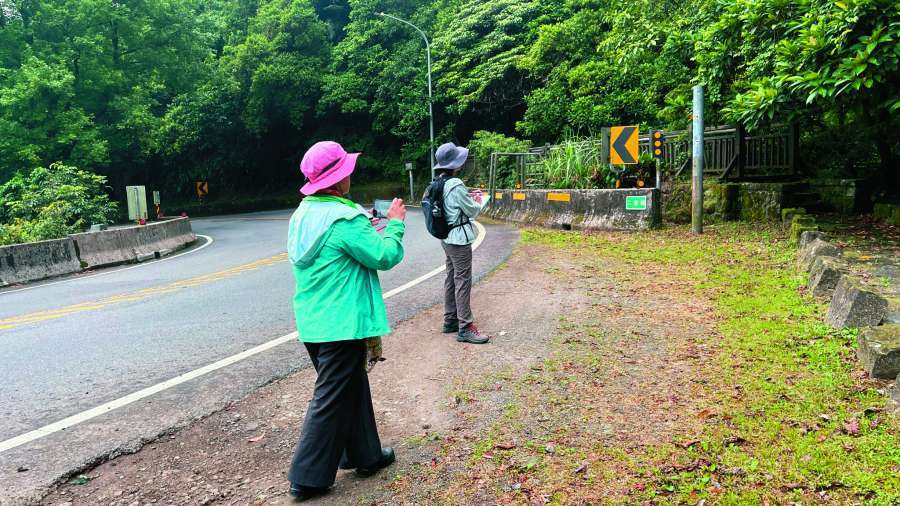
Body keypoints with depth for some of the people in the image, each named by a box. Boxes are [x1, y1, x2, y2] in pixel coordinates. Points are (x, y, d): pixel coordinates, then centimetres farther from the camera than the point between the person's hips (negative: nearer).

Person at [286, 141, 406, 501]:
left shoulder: (302, 214, 8)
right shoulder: (345, 219, -20)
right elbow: (385, 256, -16)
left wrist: (365, 228, 16)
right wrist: (395, 224, -1)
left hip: (313, 322, 9)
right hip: (342, 324, -9)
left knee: (352, 389, 21)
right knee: (332, 400, 2)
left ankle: (364, 454, 34)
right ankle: (307, 478, 12)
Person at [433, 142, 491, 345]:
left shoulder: (439, 183, 6)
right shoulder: (456, 185, -21)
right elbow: (472, 211, -12)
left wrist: (468, 198, 14)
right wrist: (478, 201, 7)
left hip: (448, 237, 10)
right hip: (459, 238, -10)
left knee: (451, 278, 16)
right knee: (463, 281, -6)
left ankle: (450, 320, 24)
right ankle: (465, 328, -3)